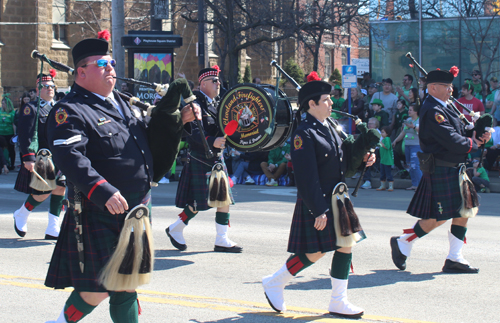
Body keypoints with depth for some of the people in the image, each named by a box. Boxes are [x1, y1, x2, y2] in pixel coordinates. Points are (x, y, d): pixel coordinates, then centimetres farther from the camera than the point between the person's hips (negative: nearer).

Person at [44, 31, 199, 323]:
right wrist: (103, 192, -37)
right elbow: (69, 157, -26)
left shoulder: (121, 103, 16)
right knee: (98, 288, -2)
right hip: (101, 216, -8)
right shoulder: (71, 111, -12)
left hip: (134, 212, 8)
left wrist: (178, 119, 9)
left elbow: (149, 134, 27)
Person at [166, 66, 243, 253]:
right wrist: (212, 141, -38)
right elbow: (193, 133, -25)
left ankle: (222, 240, 8)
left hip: (216, 160, 8)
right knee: (199, 203, -5)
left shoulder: (215, 105, 17)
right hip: (200, 161, -8)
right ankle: (175, 230, 15)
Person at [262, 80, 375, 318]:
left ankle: (338, 302, 14)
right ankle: (274, 283, 19)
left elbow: (342, 161, 19)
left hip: (337, 199, 8)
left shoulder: (330, 128, 11)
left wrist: (362, 159, 0)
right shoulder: (304, 134, -17)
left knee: (345, 245, 5)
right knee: (315, 252, -1)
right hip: (317, 202, -8)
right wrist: (318, 210, -22)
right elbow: (306, 177, -20)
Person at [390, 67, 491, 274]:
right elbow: (451, 140, -24)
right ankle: (402, 243, 12)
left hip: (455, 169, 10)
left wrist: (479, 136, -1)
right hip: (441, 170, -10)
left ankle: (455, 259, 15)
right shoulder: (432, 111, -18)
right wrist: (473, 144, -8)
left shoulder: (444, 108, 15)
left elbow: (460, 132, 18)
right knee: (439, 217, -5)